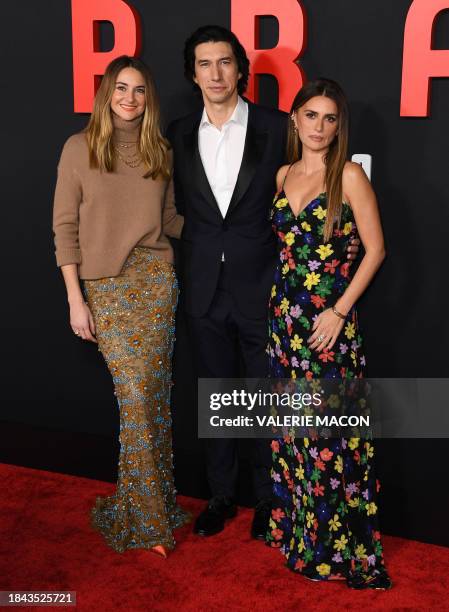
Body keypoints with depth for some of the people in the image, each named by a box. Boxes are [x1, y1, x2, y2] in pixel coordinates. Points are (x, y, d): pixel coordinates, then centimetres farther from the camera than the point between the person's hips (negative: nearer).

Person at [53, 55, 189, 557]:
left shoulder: (159, 151, 10)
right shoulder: (80, 148, 1)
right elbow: (65, 226, -1)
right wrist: (75, 299, -6)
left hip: (156, 277, 3)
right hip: (106, 285, -3)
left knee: (155, 394, 3)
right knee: (135, 396, -6)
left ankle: (143, 505, 20)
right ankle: (150, 516, 11)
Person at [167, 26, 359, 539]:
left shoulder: (277, 128, -5)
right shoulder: (179, 134, 4)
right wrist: (196, 256, 5)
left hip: (262, 289, -3)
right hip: (205, 291, 3)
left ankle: (268, 500, 28)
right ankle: (221, 496, 32)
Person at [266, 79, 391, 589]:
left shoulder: (349, 175, -6)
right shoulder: (284, 175, 9)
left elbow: (375, 249, -7)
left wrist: (339, 311, -13)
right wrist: (279, 305, 8)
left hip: (329, 320, -5)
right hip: (285, 314, 5)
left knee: (331, 430, -1)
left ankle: (338, 545, 16)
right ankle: (296, 528, 29)